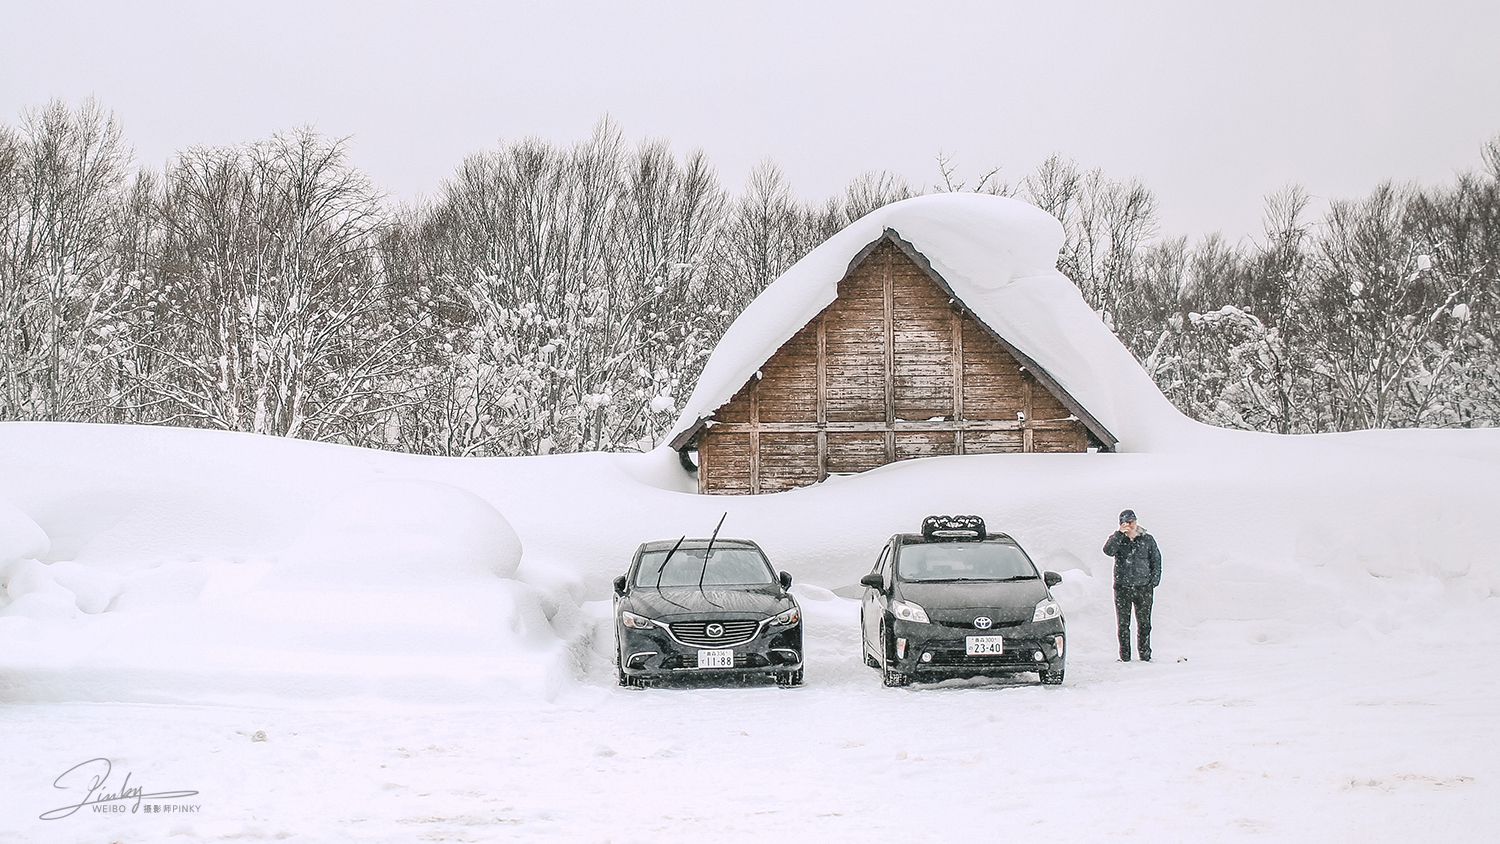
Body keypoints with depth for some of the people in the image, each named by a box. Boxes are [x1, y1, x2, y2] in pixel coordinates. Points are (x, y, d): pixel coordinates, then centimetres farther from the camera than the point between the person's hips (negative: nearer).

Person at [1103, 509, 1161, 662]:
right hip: (1122, 587, 0)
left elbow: (1156, 560, 11)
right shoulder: (1117, 539, 3)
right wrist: (1120, 533, -22)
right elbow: (1108, 551, -17)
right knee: (1123, 623, 3)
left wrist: (1154, 579, 2)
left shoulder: (1147, 539, 5)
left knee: (1144, 623, 3)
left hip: (1143, 587, 0)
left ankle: (1145, 654, 12)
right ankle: (1124, 656, 10)